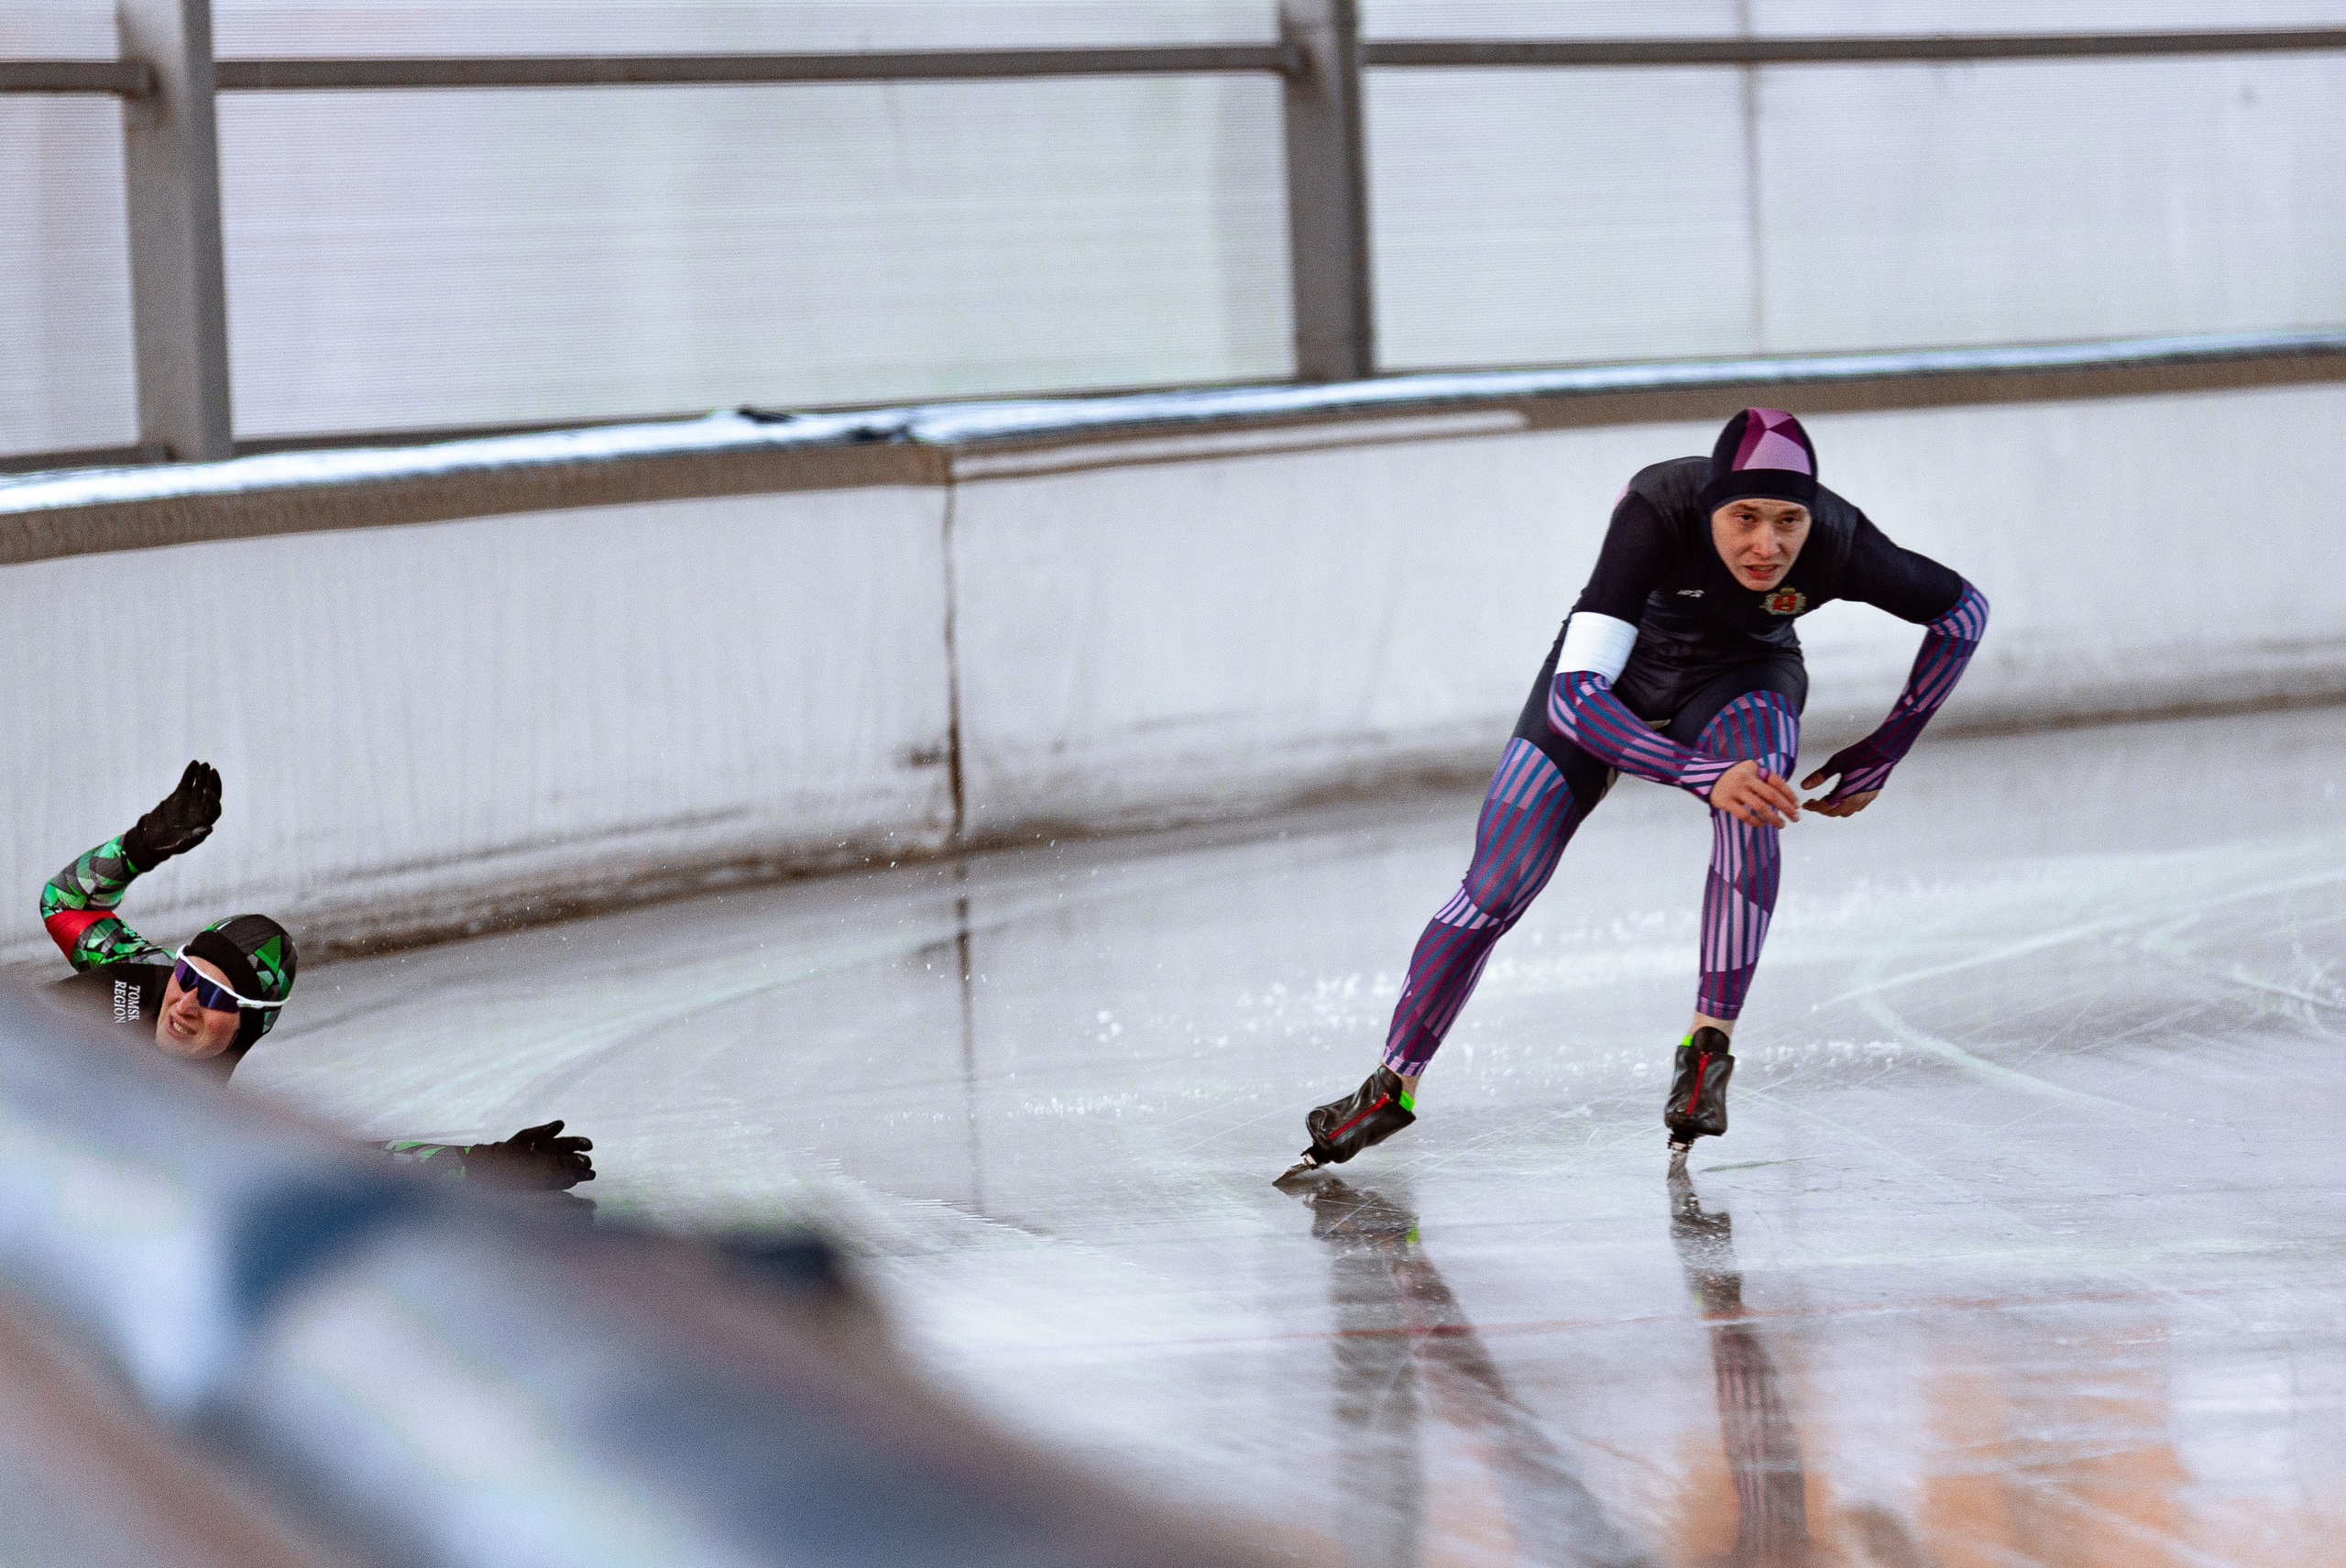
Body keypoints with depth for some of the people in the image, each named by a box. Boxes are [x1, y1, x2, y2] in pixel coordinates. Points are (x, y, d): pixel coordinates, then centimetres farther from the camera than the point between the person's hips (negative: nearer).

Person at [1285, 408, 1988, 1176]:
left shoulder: (1834, 543, -32)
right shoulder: (1659, 511, -39)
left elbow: (1964, 612, -14)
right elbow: (1576, 694, -44)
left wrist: (1880, 757, -11)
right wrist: (1704, 777, -54)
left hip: (1742, 680, 1)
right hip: (1612, 674, -1)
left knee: (1753, 799, -34)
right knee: (1494, 889, -5)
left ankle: (1710, 1046, -23)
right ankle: (1393, 1085, 15)